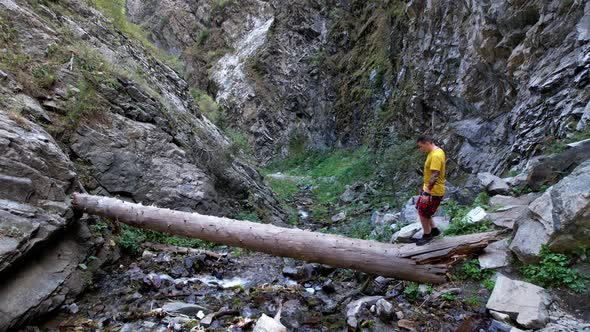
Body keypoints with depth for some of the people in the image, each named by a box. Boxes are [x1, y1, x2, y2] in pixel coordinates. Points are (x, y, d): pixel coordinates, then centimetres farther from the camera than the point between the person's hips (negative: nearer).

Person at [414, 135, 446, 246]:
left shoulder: (435, 156, -26)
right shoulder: (438, 151, 6)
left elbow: (434, 176, -29)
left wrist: (426, 193, -27)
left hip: (433, 191, -10)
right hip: (428, 188, 10)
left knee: (423, 214, 3)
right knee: (422, 210, 20)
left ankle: (427, 236, 22)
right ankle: (434, 229, 32)